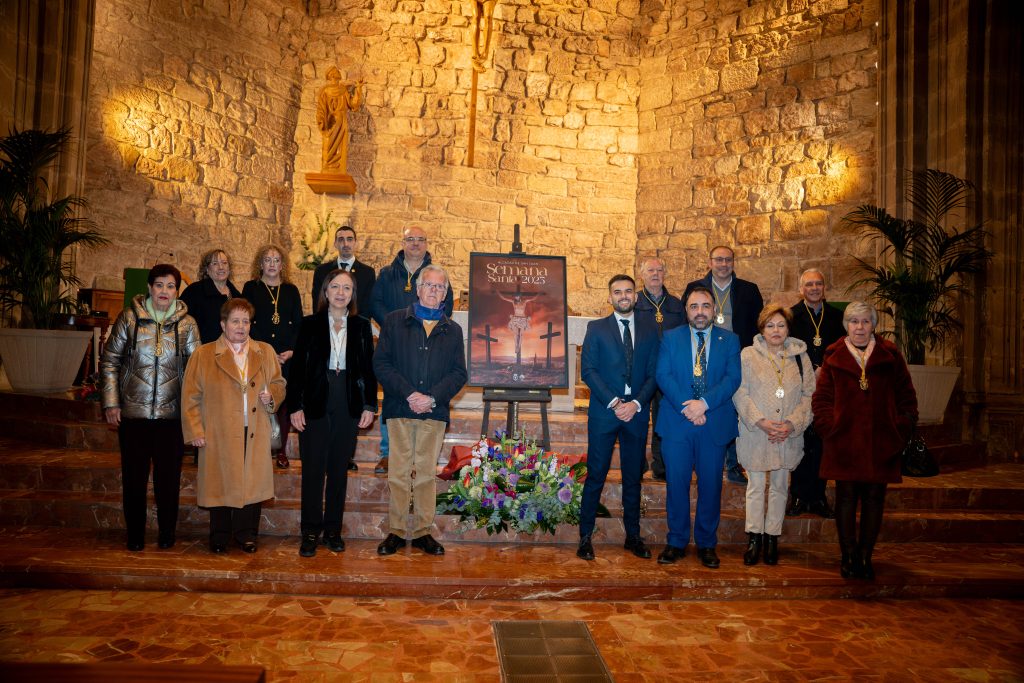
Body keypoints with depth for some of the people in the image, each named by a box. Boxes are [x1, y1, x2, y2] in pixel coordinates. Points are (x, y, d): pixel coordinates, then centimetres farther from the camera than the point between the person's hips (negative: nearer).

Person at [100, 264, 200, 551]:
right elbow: (109, 361, 4)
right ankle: (135, 535, 23)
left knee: (168, 476, 6)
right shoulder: (129, 317, 1)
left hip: (171, 413, 0)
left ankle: (167, 533, 23)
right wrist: (111, 403, -1)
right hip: (133, 412, 0)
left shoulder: (187, 323, 2)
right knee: (133, 476, 8)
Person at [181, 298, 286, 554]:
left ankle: (246, 534, 20)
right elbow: (191, 397, 1)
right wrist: (195, 431, -4)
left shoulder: (265, 352, 10)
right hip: (218, 435, -2)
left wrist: (271, 396, -6)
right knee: (220, 484, 5)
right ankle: (219, 537, 21)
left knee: (252, 483, 3)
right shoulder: (203, 354, 3)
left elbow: (279, 384, 17)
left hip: (255, 435, 2)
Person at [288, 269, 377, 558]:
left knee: (339, 470, 8)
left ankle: (333, 529, 18)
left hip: (349, 407, 1)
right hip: (315, 404, -1)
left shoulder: (361, 326, 7)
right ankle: (310, 531, 11)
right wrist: (295, 406, -5)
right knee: (313, 469, 1)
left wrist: (369, 405, 0)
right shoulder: (310, 324, 3)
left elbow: (369, 368, 7)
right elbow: (297, 367, 1)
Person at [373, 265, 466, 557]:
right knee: (399, 473, 0)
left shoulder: (453, 330, 14)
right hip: (399, 409, -1)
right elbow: (381, 363, 0)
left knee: (426, 473, 5)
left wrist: (432, 397, -10)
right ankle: (396, 531, 10)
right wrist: (409, 394, -11)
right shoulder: (395, 321, 8)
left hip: (434, 412, 1)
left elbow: (459, 372, 6)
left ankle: (423, 531, 14)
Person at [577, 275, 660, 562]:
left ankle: (633, 536, 23)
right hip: (604, 412, -2)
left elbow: (653, 373, 4)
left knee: (633, 477, 11)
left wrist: (636, 403, -11)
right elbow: (588, 370, -4)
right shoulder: (596, 328, 3)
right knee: (596, 476, 0)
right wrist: (613, 402, -14)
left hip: (636, 412, 2)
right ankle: (585, 536, 10)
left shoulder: (650, 330, 9)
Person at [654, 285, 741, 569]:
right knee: (676, 484, 5)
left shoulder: (730, 340, 7)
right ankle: (676, 542, 19)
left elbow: (733, 378, -5)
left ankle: (707, 544, 22)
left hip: (715, 425, 0)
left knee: (711, 486, 7)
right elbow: (662, 375, -4)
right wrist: (685, 406, -16)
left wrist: (704, 403, -18)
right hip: (676, 423, 0)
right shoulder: (670, 338, 7)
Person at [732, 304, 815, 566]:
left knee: (779, 486, 11)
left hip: (789, 434, 2)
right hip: (755, 434, -2)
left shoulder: (800, 356, 5)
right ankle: (754, 537, 14)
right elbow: (740, 393, -6)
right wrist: (760, 421, -15)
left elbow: (809, 394, 3)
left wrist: (793, 423, -10)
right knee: (756, 486, 3)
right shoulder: (748, 355, -1)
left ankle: (772, 537, 22)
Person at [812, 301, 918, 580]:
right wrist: (830, 430, -7)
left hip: (880, 445, 1)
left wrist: (899, 432, -1)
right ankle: (848, 556, 14)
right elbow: (821, 399, 4)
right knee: (846, 498, 3)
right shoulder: (833, 358, 5)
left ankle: (865, 557, 18)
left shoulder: (890, 357, 7)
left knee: (874, 499, 6)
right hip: (844, 444, -1)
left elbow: (907, 399, 8)